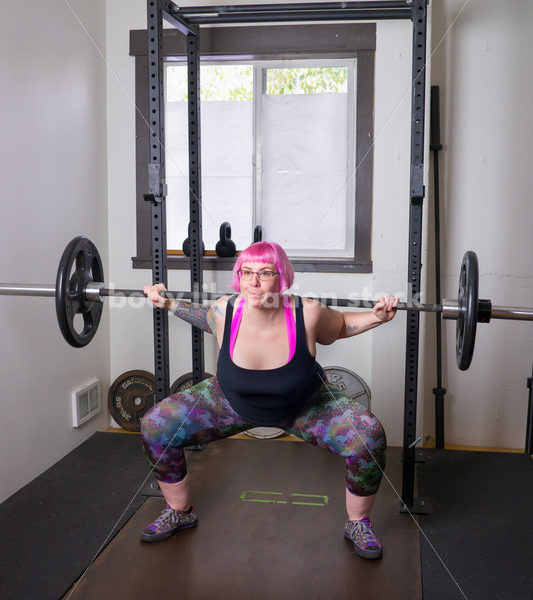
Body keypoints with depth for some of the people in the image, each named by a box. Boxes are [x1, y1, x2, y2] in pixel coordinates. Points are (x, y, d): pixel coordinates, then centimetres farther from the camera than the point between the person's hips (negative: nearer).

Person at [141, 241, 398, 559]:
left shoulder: (307, 314, -29)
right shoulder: (224, 311, -24)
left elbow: (340, 326, -6)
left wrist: (377, 317, -20)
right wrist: (169, 304, -5)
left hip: (305, 407, -1)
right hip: (233, 402, 2)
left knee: (370, 437, -25)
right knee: (155, 426, -10)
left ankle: (359, 524, 4)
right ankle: (180, 512, 15)